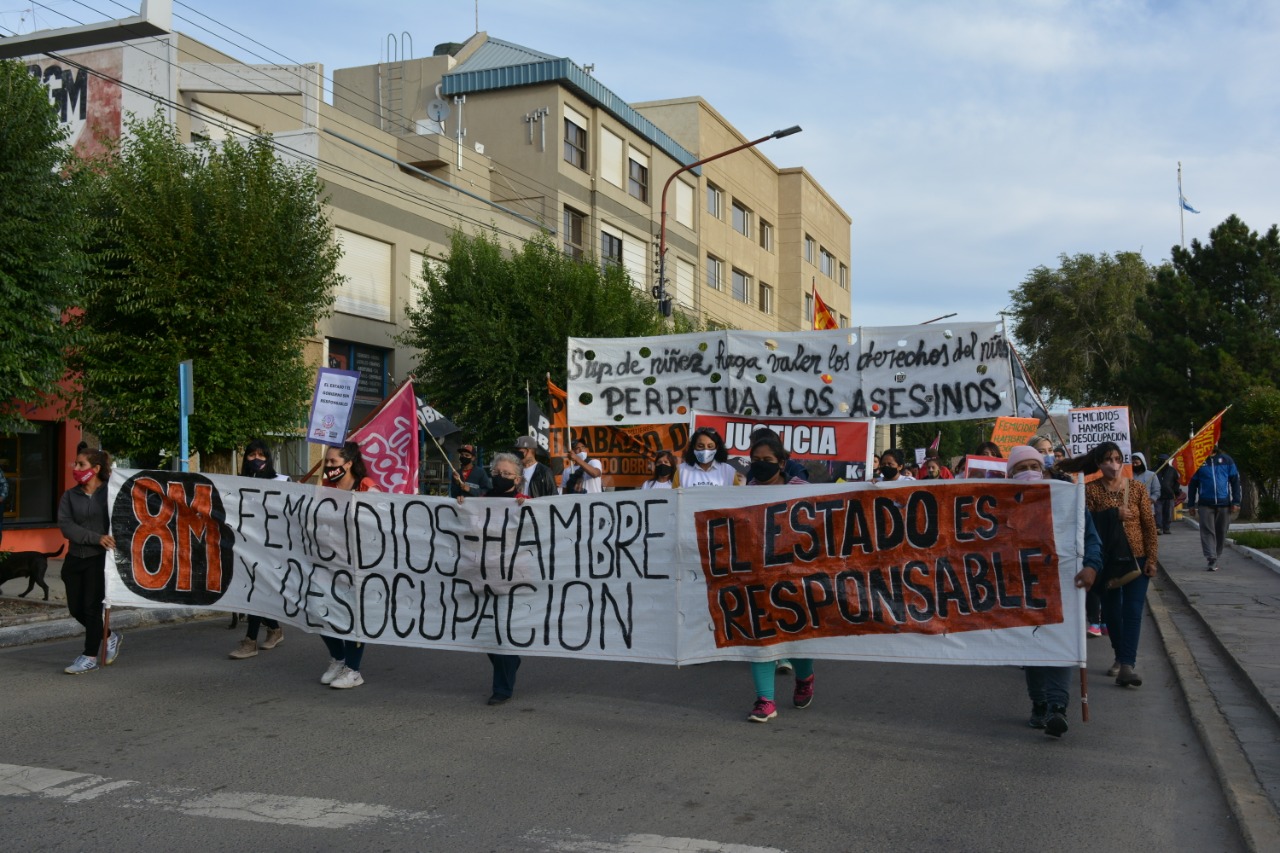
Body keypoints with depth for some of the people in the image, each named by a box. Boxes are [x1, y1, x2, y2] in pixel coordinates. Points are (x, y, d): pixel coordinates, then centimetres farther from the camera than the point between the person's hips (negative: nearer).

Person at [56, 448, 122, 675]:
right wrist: (96, 538, -21)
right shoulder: (70, 496, 6)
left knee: (92, 607, -2)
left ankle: (90, 657, 12)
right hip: (75, 559, 5)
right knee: (76, 608, 8)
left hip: (100, 559, -5)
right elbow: (65, 525, -8)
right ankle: (110, 637, 32)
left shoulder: (110, 492, -5)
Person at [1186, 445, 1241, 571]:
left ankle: (1216, 556, 21)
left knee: (1221, 532, 8)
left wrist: (1236, 502, -1)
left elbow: (1235, 481, 6)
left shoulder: (1226, 460, 6)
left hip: (1224, 503, 1)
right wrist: (1191, 504, 6)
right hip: (1205, 504, -1)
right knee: (1207, 531, -9)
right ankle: (1212, 559, -15)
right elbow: (1192, 484, 9)